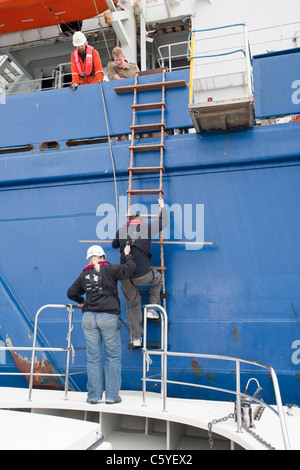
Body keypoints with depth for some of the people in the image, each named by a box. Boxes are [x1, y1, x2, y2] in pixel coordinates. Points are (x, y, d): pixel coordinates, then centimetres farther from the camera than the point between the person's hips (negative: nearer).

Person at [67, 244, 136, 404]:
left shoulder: (84, 274, 12)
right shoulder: (109, 269, 0)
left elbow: (71, 293, 18)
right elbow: (129, 268, -1)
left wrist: (81, 301, 37)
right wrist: (127, 255, 17)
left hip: (89, 317, 4)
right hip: (108, 317, -3)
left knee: (93, 357, 9)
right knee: (113, 357, 7)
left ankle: (93, 396, 14)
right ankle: (112, 396, 10)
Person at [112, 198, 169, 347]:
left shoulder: (121, 231, 7)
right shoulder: (147, 228, -1)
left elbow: (114, 245, 27)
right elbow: (164, 222, 13)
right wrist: (162, 207, 30)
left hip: (126, 277, 3)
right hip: (143, 276, -3)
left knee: (134, 305, 19)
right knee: (158, 279, 31)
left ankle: (136, 338, 22)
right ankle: (152, 309, 25)